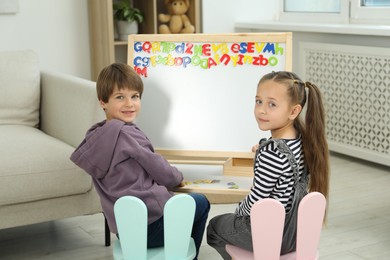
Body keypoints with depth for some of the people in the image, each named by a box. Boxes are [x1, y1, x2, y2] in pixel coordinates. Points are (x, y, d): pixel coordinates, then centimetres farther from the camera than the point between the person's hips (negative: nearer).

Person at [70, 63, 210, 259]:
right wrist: (178, 178, 12)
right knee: (201, 203, 18)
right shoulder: (124, 132, -17)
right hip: (150, 223, -8)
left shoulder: (96, 135, 8)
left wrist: (170, 179, 14)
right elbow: (161, 172, -9)